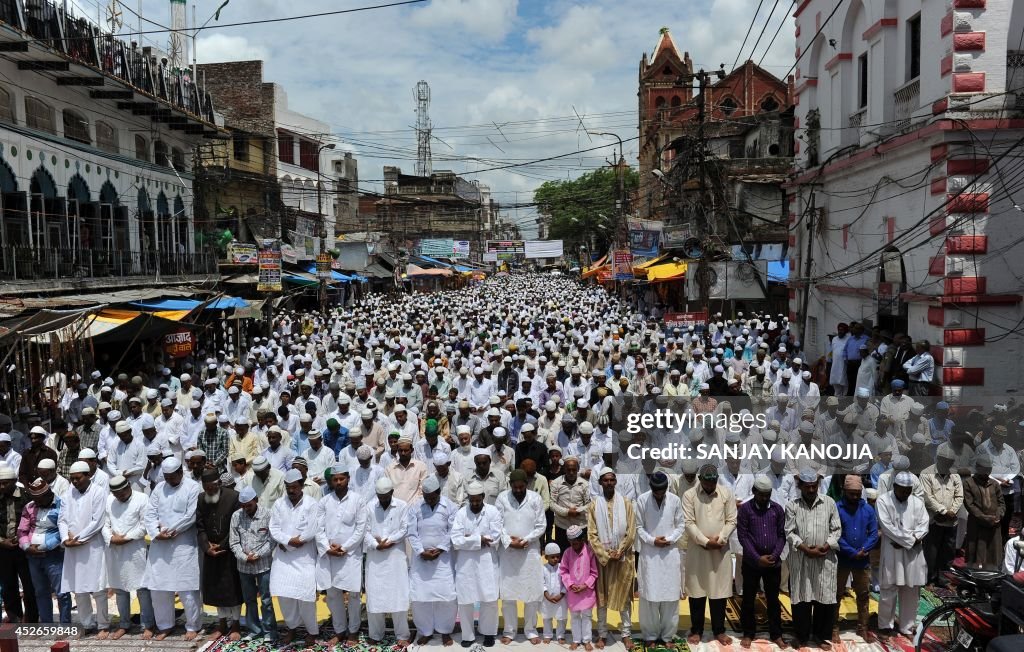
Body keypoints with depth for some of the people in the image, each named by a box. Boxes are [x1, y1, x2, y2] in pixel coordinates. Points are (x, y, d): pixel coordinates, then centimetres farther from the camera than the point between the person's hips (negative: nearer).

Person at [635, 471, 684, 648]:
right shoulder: (642, 500, -7)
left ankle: (667, 635, 18)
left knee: (670, 595, 5)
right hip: (649, 553, -1)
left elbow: (681, 525, 3)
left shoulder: (675, 500, -3)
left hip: (670, 553, 1)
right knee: (649, 595, 2)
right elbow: (639, 527, -1)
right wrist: (652, 540, -14)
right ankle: (650, 635, 15)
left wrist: (669, 539, -10)